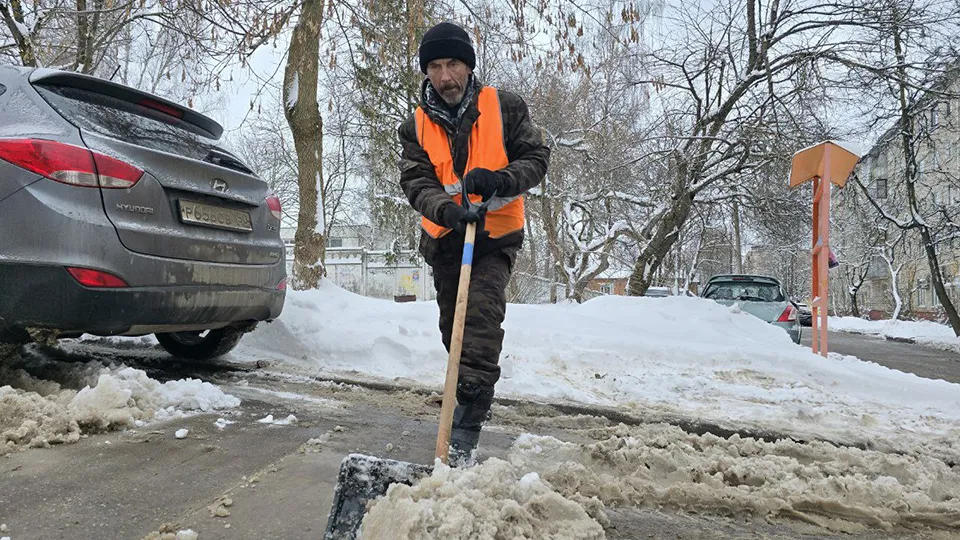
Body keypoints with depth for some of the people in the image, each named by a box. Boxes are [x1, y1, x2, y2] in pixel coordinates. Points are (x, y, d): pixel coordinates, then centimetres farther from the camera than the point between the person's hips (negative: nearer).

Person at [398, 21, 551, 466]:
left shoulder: (504, 107, -5)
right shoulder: (416, 126, 0)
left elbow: (536, 157, -6)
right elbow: (415, 182, -9)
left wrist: (499, 180, -27)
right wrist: (447, 209, -31)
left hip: (496, 235, -4)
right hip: (446, 239, 4)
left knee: (481, 316, -21)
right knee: (454, 327, 14)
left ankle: (465, 434, -22)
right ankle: (473, 404, 37)